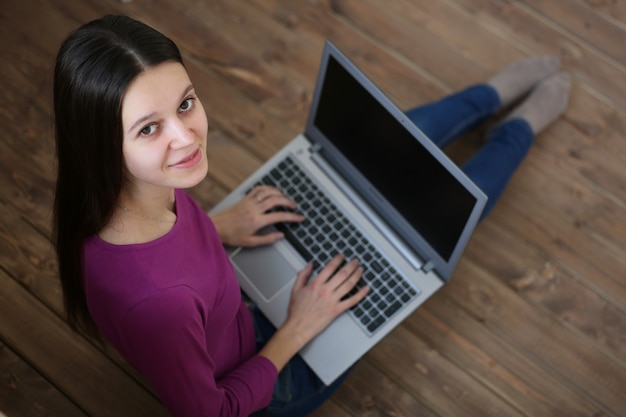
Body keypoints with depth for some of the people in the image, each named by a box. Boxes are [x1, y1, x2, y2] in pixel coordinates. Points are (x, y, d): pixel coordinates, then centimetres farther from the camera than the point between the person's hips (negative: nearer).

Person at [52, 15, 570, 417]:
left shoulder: (113, 193, -24)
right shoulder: (153, 298, -47)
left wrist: (217, 227, -9)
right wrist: (298, 331, -19)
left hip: (231, 306, 6)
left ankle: (494, 94, 39)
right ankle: (522, 128, 35)